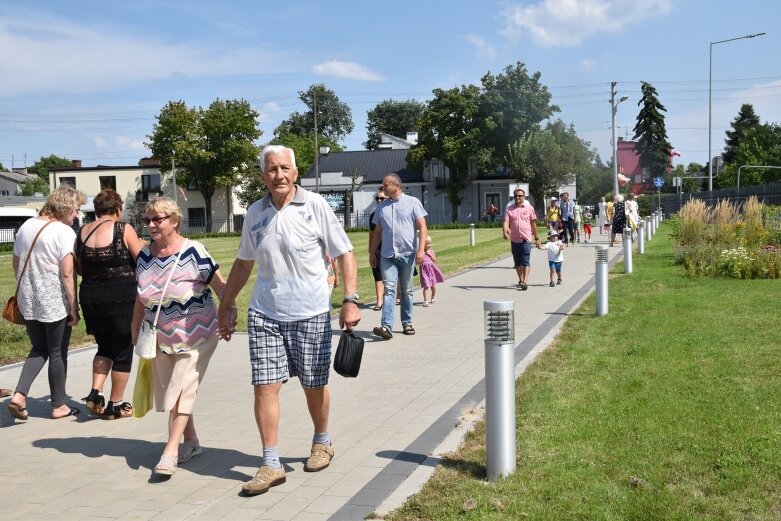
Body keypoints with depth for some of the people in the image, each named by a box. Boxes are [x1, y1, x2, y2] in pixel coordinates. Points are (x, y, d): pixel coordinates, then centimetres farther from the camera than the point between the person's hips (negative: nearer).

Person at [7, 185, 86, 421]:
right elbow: (67, 273, -18)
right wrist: (74, 307, -13)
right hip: (56, 304, -6)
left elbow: (16, 263, 15)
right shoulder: (64, 232, -14)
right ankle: (58, 406, 17)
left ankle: (19, 394, 1)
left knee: (38, 349, 19)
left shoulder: (26, 226, 8)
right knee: (57, 354, 7)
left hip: (28, 302, 6)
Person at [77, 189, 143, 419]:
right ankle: (116, 405, 14)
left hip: (90, 298, 5)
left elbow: (80, 269, 12)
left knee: (105, 347, 23)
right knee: (122, 351, 8)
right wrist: (141, 246, 11)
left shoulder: (82, 232, 6)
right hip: (122, 297, -5)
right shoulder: (124, 229, -9)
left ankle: (95, 392, 8)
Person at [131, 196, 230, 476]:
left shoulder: (193, 252, -16)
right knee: (169, 390, 11)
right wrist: (135, 326, 13)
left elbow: (220, 286, -15)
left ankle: (170, 451, -5)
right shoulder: (144, 255, 1)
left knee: (182, 390, -9)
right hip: (161, 337, 6)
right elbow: (142, 295, 12)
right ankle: (191, 442, 27)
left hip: (195, 336, -6)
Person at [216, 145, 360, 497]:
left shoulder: (315, 206, -5)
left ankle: (322, 443, 35)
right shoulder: (254, 213, 6)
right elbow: (243, 263, 17)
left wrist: (350, 300, -15)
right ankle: (271, 464, 6)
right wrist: (226, 306, 18)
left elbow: (344, 254, -5)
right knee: (265, 386, -3)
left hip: (310, 314, -3)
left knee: (314, 385, 10)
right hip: (264, 314, 3)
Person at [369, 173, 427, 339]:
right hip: (387, 255, 2)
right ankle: (386, 326, -18)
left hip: (408, 254, -2)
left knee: (406, 291, 9)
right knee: (389, 289, -10)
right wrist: (372, 253, 14)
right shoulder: (381, 207, 12)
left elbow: (422, 227, -4)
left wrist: (421, 249, -13)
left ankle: (407, 323, 21)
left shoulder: (412, 202, 0)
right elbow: (377, 232, 17)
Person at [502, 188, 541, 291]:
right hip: (514, 240, 3)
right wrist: (505, 233, -25)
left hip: (526, 240, -3)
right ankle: (520, 280, 24)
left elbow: (533, 224, 9)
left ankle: (525, 282, -15)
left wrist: (537, 238, 10)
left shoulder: (529, 208, 5)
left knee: (525, 261, -11)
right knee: (517, 263, 11)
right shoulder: (510, 209, 7)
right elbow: (505, 222, -5)